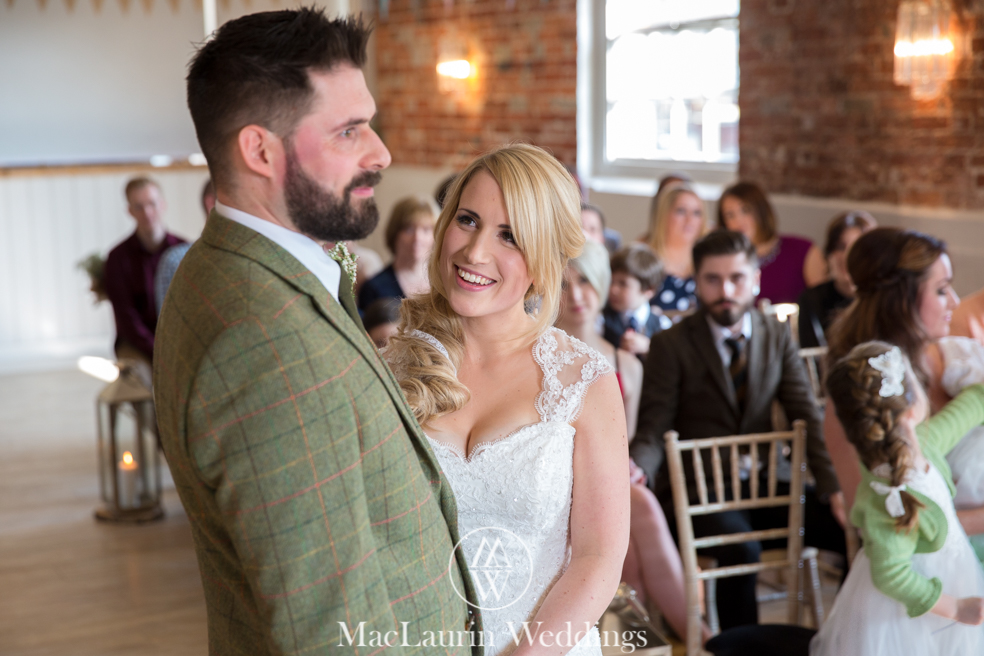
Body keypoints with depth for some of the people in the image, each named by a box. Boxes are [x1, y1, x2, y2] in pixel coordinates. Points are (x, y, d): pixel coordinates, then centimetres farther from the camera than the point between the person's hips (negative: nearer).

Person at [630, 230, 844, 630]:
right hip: (697, 490, -4)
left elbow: (807, 416, 3)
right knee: (741, 549, -33)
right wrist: (636, 470, -30)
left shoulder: (777, 336, 8)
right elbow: (653, 430, -6)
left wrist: (833, 486, -11)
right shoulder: (670, 346, -3)